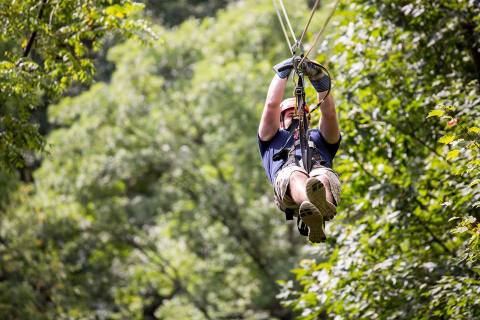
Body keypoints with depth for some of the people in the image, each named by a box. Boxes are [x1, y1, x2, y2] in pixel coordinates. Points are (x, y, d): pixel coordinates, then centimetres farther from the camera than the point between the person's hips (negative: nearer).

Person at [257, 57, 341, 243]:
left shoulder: (318, 137, 45)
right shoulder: (273, 139, 43)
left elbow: (329, 112, 26)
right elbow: (271, 105, 28)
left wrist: (318, 78, 16)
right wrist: (283, 71, 31)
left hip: (321, 169, 2)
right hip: (287, 170, -2)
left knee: (324, 178, -39)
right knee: (297, 177, -41)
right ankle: (317, 206, -77)